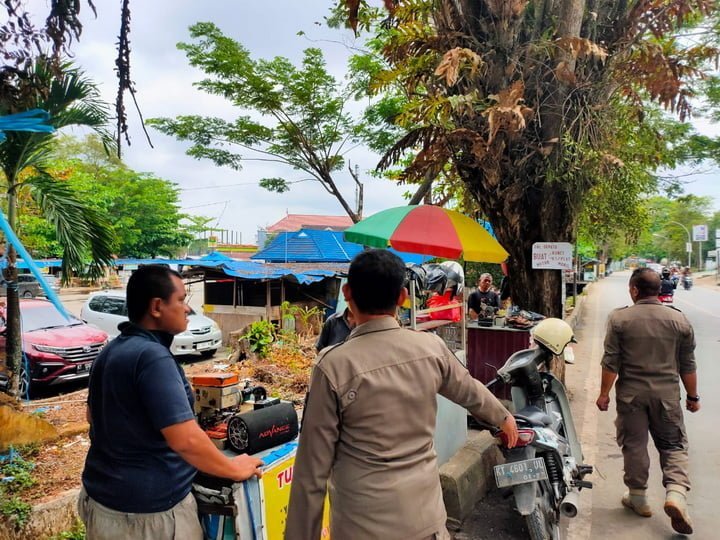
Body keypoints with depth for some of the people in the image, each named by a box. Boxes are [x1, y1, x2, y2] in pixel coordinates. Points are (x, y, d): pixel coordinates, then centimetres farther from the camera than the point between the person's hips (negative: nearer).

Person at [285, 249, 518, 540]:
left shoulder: (334, 366, -18)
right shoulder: (432, 348, -7)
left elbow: (314, 466, -14)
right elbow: (470, 391, 13)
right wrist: (504, 417, 33)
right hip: (426, 515, 3)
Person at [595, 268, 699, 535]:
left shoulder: (619, 318, -7)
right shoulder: (679, 319, -1)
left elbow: (611, 362, -7)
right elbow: (688, 365, 4)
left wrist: (604, 393, 1)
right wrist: (692, 397, 15)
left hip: (631, 394, -1)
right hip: (667, 394, 1)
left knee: (634, 444, 10)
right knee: (673, 445, 12)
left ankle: (638, 498, 21)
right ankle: (676, 493, -5)